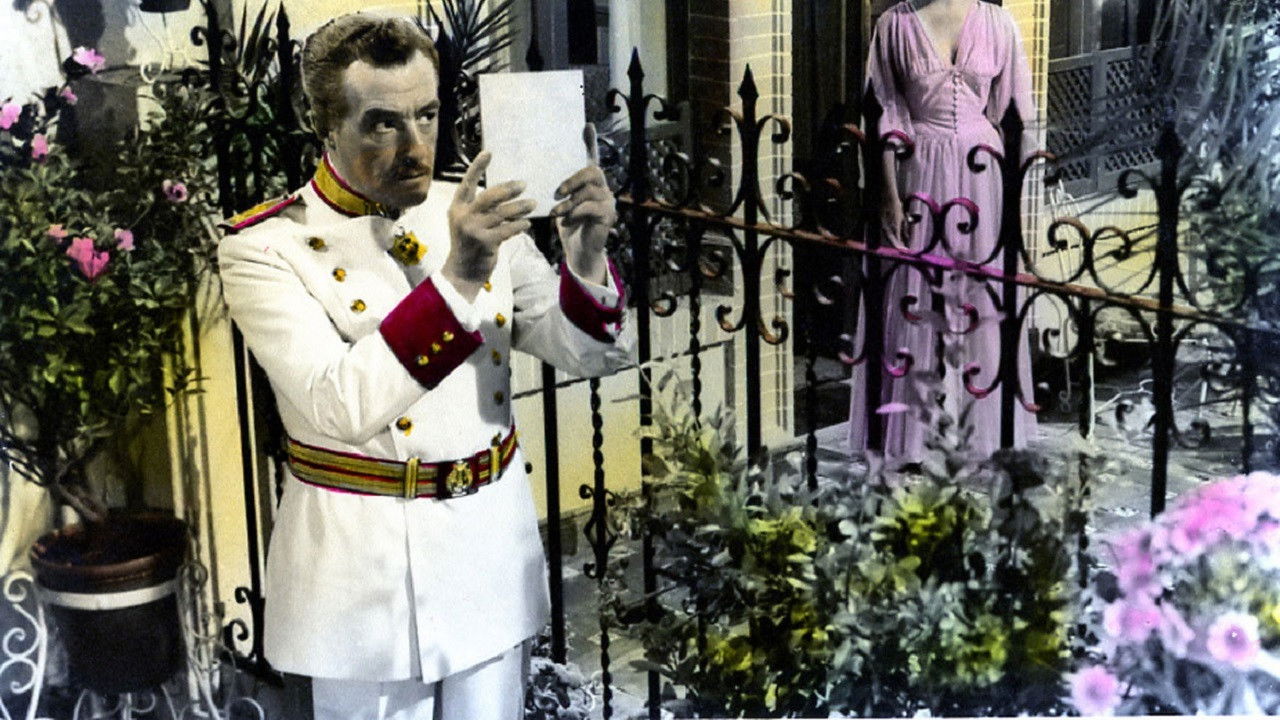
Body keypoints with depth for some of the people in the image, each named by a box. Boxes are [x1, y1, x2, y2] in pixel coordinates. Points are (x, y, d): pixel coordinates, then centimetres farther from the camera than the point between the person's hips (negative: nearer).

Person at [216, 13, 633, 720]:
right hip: (364, 561, -4)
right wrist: (455, 278, -34)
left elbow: (591, 353, 1)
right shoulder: (264, 248, -13)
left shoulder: (477, 212, 0)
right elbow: (342, 407, -27)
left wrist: (586, 254, -20)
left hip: (492, 543, 4)